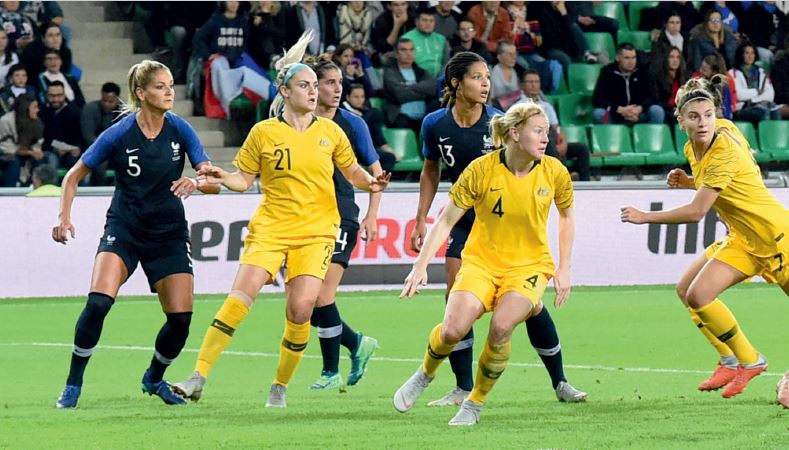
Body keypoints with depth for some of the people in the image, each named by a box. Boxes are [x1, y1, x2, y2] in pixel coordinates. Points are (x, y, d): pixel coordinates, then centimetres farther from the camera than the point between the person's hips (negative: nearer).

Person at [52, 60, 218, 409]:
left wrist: (195, 183, -29)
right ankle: (73, 384, -9)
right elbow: (74, 176, 0)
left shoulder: (180, 130, -5)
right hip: (124, 229, -2)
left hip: (169, 233, 2)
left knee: (181, 319, -6)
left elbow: (214, 181, -7)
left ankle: (154, 378, 23)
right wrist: (64, 216, -14)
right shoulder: (119, 134, -10)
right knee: (98, 302, -24)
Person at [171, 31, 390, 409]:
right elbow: (244, 179, 7)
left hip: (316, 232, 1)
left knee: (300, 310, -11)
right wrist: (221, 178, -13)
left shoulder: (330, 131, 7)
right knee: (241, 296, -17)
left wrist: (370, 183, -4)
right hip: (270, 228, -1)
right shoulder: (264, 133, 2)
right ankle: (199, 377, -15)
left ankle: (280, 387, 7)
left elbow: (352, 170, 16)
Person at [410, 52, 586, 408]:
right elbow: (431, 171, 10)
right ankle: (463, 388, 3)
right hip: (465, 224, 2)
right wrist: (421, 220, 7)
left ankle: (560, 383, 9)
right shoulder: (435, 125, -6)